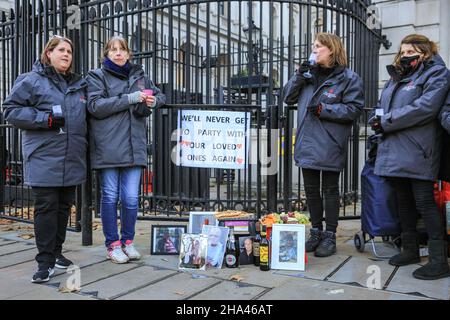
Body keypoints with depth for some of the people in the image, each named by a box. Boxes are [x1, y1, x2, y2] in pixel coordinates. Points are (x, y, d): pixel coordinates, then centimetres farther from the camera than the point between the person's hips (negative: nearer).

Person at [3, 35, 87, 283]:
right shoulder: (32, 81, 0)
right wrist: (46, 119, -15)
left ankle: (56, 252, 26)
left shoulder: (79, 84, 17)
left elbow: (85, 115, 27)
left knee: (64, 206, 12)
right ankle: (45, 261, 5)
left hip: (72, 159, 6)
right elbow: (11, 109, -5)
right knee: (46, 208, -4)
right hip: (44, 158, -5)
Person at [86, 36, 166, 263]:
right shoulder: (97, 76, 6)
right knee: (110, 196, 5)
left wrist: (153, 101, -1)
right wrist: (130, 98, -16)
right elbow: (95, 106, -9)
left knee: (131, 198, 2)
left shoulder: (139, 76, 15)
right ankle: (112, 244, 18)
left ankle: (127, 241, 21)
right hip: (107, 148, -2)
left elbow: (160, 95, 24)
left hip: (134, 147, 3)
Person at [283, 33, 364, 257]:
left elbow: (354, 109, -12)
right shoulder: (308, 73, 10)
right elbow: (288, 97, 11)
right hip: (307, 143, 6)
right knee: (311, 189, 13)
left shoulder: (348, 78, -5)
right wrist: (298, 77, -4)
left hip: (330, 145, -5)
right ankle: (316, 232, 28)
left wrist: (323, 109, -18)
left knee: (330, 190, 7)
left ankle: (330, 236, 19)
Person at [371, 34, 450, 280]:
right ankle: (410, 250, 24)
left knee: (424, 202, -6)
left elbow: (425, 107, -16)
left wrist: (385, 122, -14)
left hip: (417, 153, -7)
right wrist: (378, 121, -4)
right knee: (404, 201, 12)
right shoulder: (396, 78, 22)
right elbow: (381, 108, 21)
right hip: (394, 152, 7)